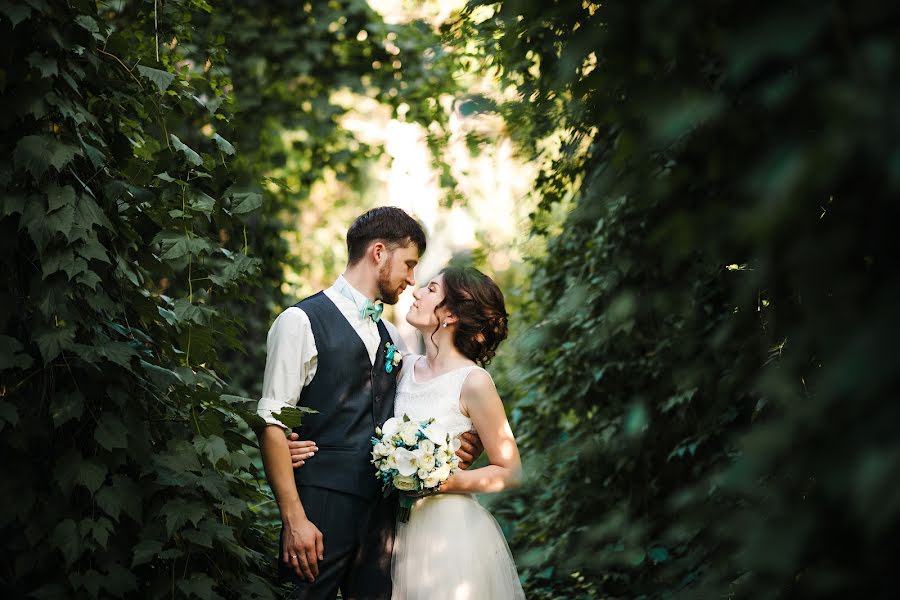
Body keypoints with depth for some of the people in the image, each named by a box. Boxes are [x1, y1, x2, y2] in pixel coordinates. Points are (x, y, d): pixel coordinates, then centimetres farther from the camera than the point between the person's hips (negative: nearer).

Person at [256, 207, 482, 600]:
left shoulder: (389, 336, 19)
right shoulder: (301, 321, -3)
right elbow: (271, 424, -9)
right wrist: (294, 519, -16)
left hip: (382, 509, 6)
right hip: (322, 506, -6)